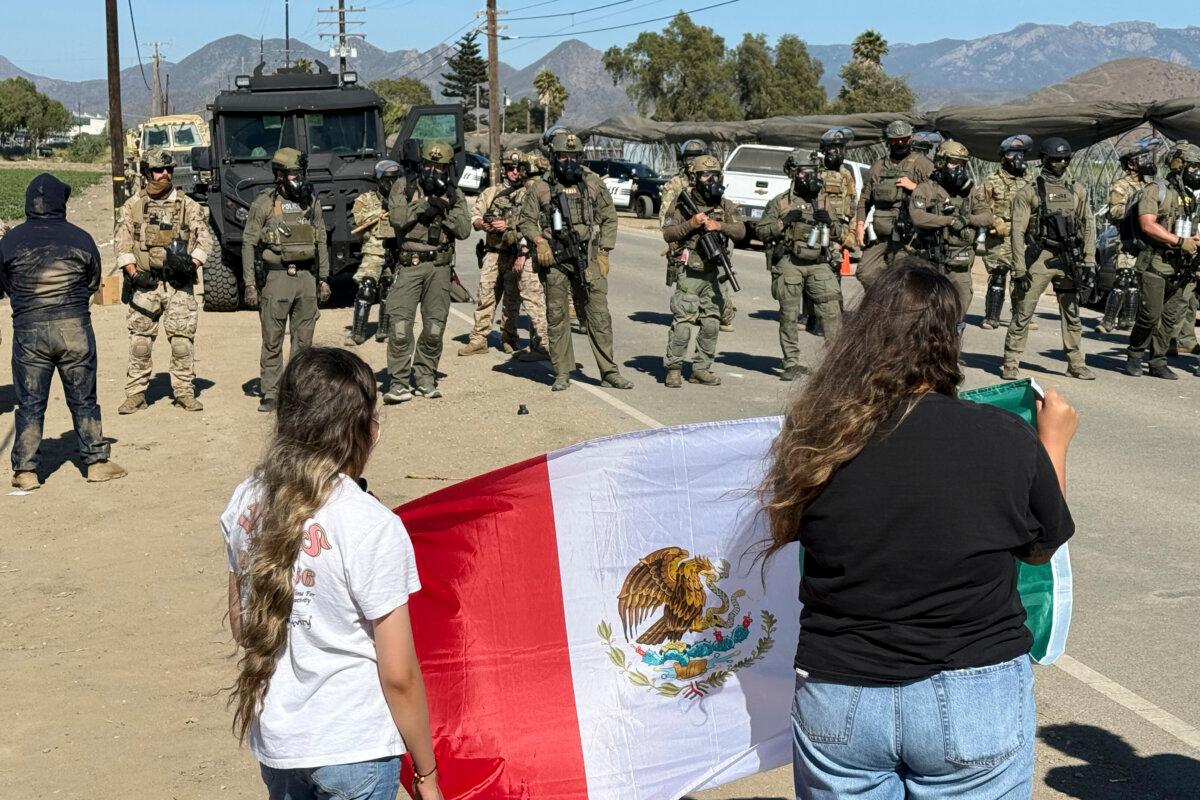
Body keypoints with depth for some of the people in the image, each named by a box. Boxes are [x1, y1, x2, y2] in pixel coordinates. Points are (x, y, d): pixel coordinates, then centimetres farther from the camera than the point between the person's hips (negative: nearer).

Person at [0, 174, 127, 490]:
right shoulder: (80, 238, -3)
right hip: (75, 328, 0)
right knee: (83, 399, 10)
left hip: (29, 331, 0)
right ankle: (97, 462, 14)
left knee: (30, 404, 7)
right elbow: (93, 282, 9)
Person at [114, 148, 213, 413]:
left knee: (182, 339, -3)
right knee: (140, 341, 1)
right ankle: (135, 394, 7)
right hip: (145, 283, 0)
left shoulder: (187, 205, 7)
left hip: (179, 284, 0)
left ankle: (184, 391, 7)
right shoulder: (132, 206, 7)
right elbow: (122, 244, 5)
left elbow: (205, 239, 6)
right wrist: (133, 272, -7)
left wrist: (192, 264, -9)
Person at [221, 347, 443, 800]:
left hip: (272, 742, 6)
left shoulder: (246, 502, -3)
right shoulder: (373, 528, -21)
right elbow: (398, 676, -15)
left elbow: (241, 626, 9)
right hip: (355, 750, -6)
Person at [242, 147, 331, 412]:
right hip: (276, 277, -4)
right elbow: (249, 244, -3)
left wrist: (323, 279, 11)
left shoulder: (311, 202, 9)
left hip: (307, 277, 4)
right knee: (272, 341, -1)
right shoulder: (264, 203, -4)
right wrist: (249, 284, -8)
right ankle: (270, 393, 5)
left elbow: (321, 242, 16)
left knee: (304, 340, 7)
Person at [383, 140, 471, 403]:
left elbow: (464, 230, 0)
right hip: (409, 266, -2)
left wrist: (444, 207, -11)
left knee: (434, 329, 5)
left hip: (439, 267, 2)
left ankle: (425, 377, 19)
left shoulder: (453, 196, 11)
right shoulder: (404, 189, 6)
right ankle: (398, 382, -7)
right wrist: (425, 203, -15)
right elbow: (398, 218, -11)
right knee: (400, 327, -11)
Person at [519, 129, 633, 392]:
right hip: (555, 261, -1)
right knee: (557, 318, 3)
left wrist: (603, 252, 3)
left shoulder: (593, 183, 7)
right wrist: (538, 241, -13)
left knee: (599, 316, 0)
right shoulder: (540, 187, 3)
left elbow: (609, 219, 12)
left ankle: (609, 372, 6)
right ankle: (562, 373, 11)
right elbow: (527, 221, 6)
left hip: (588, 259, 1)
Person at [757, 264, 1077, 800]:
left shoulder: (817, 440, -10)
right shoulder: (1007, 440, -12)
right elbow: (1042, 548, 5)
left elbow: (785, 530, 9)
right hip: (975, 704, -1)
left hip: (838, 700, 1)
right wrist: (1054, 441, 21)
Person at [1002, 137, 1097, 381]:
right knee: (1023, 312, -4)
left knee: (1072, 313, 11)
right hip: (1039, 258, -4)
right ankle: (1011, 364, 2)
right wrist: (1019, 268, -13)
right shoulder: (1029, 192, -3)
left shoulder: (1077, 190, 10)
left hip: (1069, 258, 4)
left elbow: (1088, 225, 12)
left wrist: (1089, 260, 3)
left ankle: (1076, 364, 19)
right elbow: (1017, 231, -7)